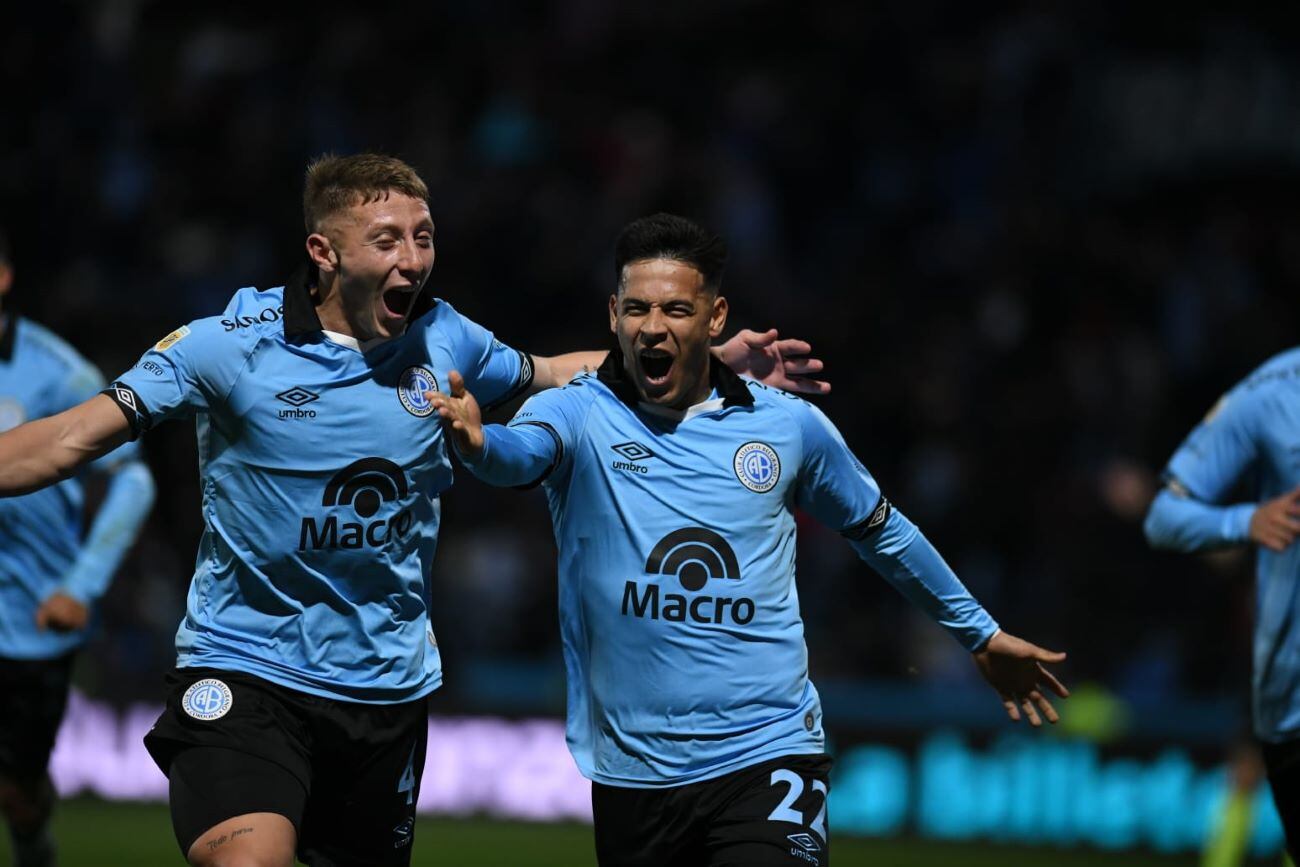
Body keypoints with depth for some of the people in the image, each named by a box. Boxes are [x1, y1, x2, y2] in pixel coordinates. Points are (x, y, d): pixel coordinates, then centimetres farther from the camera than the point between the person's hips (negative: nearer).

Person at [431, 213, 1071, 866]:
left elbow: (879, 531, 20)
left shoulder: (790, 425, 4)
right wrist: (476, 441, -50)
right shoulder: (577, 414, -3)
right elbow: (518, 451, -26)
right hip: (631, 777, 1)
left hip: (768, 757, 0)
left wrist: (980, 635, 27)